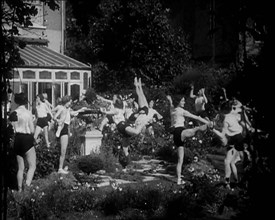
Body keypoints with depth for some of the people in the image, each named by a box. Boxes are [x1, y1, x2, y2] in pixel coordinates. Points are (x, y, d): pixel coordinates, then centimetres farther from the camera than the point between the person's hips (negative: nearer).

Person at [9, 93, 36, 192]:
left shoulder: (13, 113, 2)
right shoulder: (28, 112, -8)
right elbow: (32, 130, -8)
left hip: (17, 140, 5)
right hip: (27, 140, -5)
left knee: (20, 168, 14)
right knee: (32, 166, 0)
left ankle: (20, 190, 16)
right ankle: (27, 187, -18)